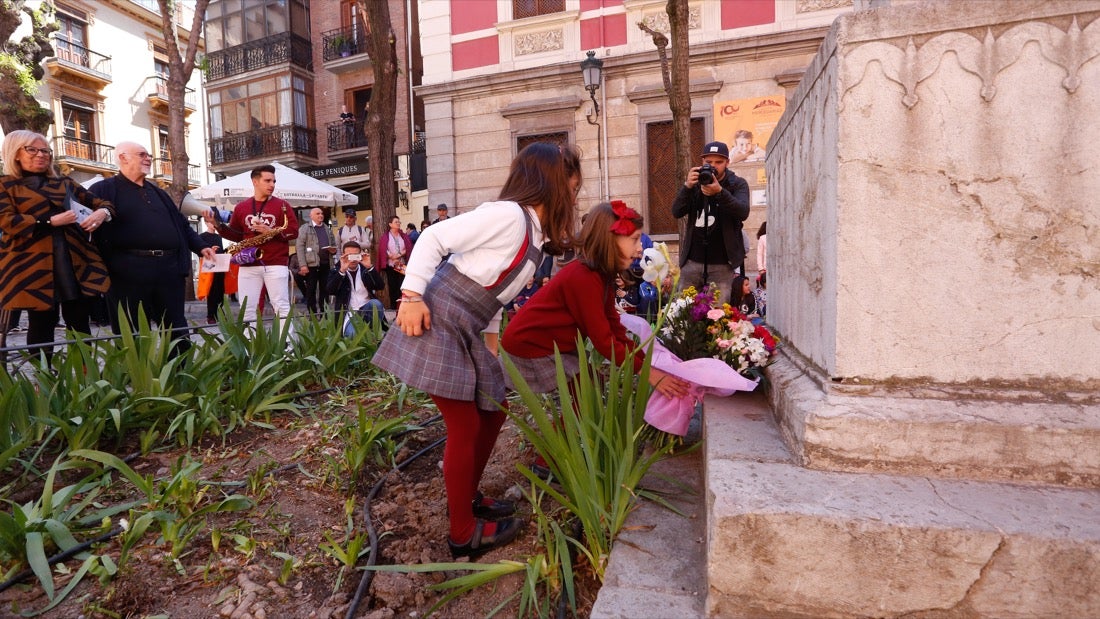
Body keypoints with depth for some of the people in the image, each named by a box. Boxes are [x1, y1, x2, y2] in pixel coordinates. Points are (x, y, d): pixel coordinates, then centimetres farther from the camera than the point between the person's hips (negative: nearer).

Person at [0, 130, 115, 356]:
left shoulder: (64, 183, 20)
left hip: (76, 260, 3)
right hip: (34, 264, -3)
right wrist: (51, 221, -15)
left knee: (80, 322, 2)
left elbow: (101, 202, 18)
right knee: (42, 324, -1)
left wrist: (102, 212, -6)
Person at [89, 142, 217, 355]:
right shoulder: (104, 190, 6)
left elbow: (181, 223, 24)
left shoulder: (157, 192, 24)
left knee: (176, 329, 10)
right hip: (128, 272, -5)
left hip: (169, 268, 5)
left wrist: (201, 247, 13)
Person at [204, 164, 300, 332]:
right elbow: (236, 235, 16)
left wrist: (271, 232, -14)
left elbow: (294, 231, -1)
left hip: (276, 264, -3)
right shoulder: (240, 207, 13)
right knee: (247, 310, 4)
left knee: (282, 307, -5)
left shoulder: (282, 205, 5)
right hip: (248, 265, 3)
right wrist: (218, 225, 0)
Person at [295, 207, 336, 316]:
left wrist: (333, 250, 1)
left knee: (325, 290, 6)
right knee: (311, 291, 1)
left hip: (326, 264, 5)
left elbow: (333, 245, 27)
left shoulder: (328, 230, 19)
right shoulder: (304, 229, 3)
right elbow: (299, 247, -5)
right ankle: (312, 314, 6)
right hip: (311, 264, -4)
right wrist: (303, 265, -14)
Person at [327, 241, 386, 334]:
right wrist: (342, 270, -20)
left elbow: (380, 286, -4)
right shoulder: (336, 272, 8)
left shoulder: (366, 270, 12)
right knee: (352, 334, -34)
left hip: (367, 310, 3)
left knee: (376, 303, -31)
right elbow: (330, 291, -11)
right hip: (349, 313, -3)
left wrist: (370, 267, -15)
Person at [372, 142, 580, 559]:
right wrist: (413, 295, -23)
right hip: (437, 323, -9)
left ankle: (465, 497, 37)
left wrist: (491, 334, 15)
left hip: (466, 334, 9)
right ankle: (463, 533, 18)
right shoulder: (508, 214, -17)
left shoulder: (538, 235, 11)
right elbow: (434, 238, -19)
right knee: (465, 427, -1)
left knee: (493, 411, 16)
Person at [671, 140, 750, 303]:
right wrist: (687, 186, -16)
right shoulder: (696, 183, 13)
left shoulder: (738, 184, 5)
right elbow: (677, 212, 0)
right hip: (692, 262, 3)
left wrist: (719, 192, -28)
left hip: (722, 265, -2)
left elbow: (743, 213, -14)